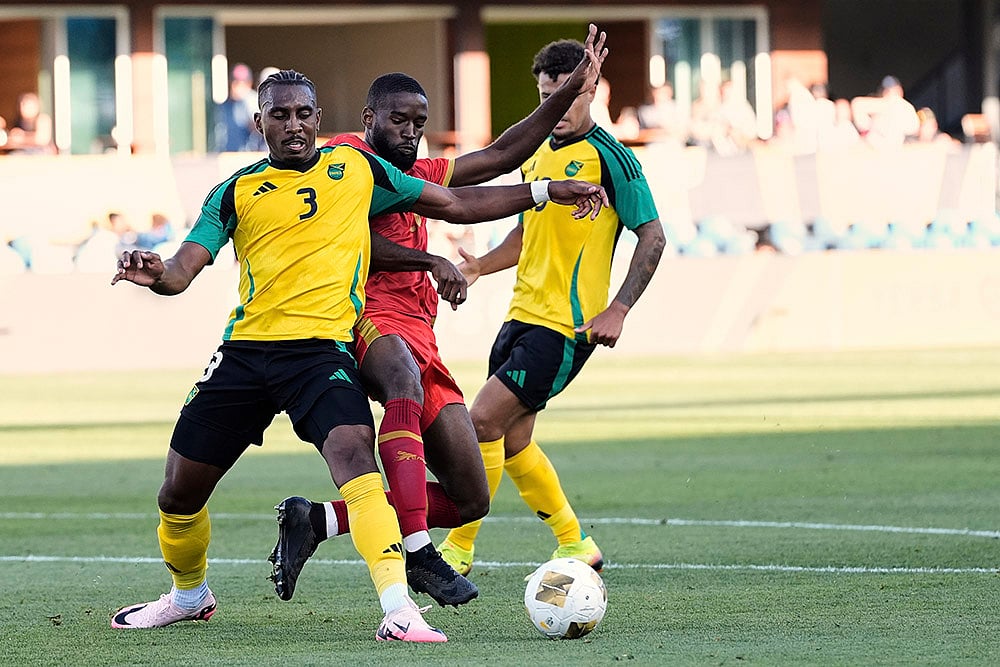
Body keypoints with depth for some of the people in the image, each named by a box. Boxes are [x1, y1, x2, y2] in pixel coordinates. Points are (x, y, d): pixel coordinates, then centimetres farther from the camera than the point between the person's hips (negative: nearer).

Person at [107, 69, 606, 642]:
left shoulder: (357, 169, 11)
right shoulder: (237, 192, 9)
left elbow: (456, 204, 18)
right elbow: (182, 272, 1)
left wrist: (544, 192, 14)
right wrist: (155, 274, -24)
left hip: (322, 348, -2)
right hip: (245, 351, 2)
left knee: (353, 453, -30)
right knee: (178, 494, 6)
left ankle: (398, 610, -37)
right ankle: (189, 595, 37)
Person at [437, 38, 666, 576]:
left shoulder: (609, 157, -9)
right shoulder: (536, 157, 14)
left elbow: (652, 237, -9)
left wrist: (617, 310, -18)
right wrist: (481, 265, 6)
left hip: (570, 325, -8)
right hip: (523, 314, 8)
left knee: (484, 419, -15)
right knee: (511, 440, 10)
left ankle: (457, 552, -8)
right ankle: (576, 547, 26)